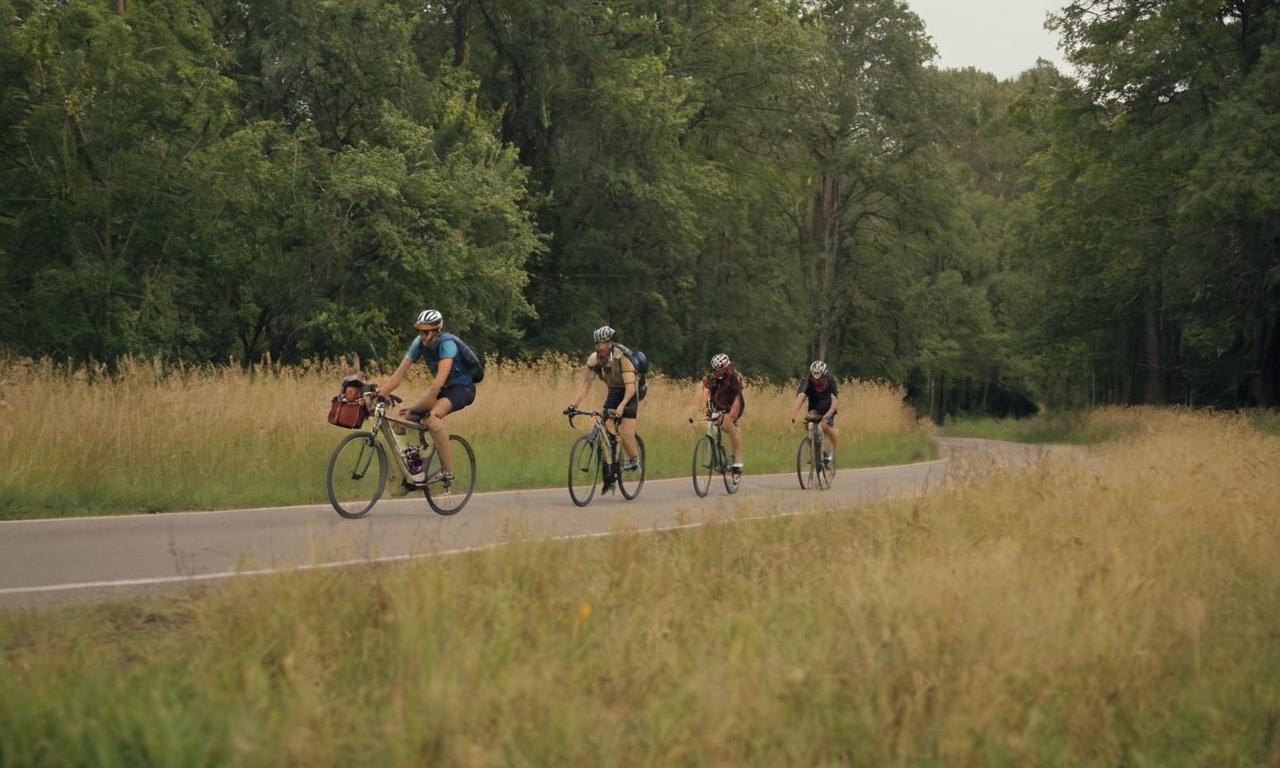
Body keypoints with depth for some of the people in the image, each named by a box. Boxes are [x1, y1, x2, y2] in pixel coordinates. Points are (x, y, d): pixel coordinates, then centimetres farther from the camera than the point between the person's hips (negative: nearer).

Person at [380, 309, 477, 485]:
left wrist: (417, 406, -37)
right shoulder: (419, 343, -9)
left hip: (463, 388, -8)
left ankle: (447, 470, -26)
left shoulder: (446, 344, -28)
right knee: (408, 415, -7)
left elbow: (439, 382, -36)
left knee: (433, 415, -33)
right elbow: (399, 373, -10)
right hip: (444, 389, 8)